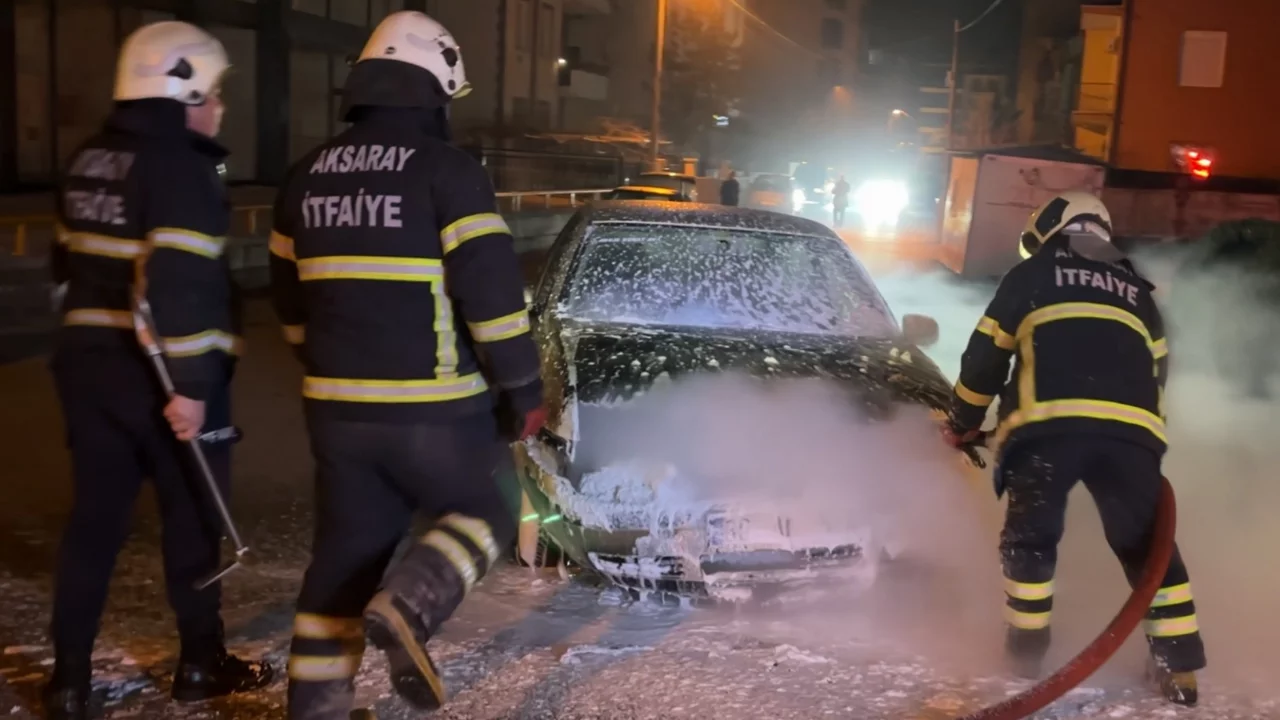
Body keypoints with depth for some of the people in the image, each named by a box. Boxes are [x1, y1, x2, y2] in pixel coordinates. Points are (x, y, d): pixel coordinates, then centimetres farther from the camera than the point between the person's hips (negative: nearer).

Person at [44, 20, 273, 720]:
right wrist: (190, 382, -23)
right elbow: (180, 282, -24)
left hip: (87, 359, 7)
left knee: (95, 517, 11)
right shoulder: (179, 166, -15)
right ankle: (201, 664, 21)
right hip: (159, 373, -7)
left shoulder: (88, 160, 13)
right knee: (193, 516, 8)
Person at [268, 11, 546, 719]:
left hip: (336, 407, 6)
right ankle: (406, 606, -9)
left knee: (344, 554, 16)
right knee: (481, 516, 16)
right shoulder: (447, 170, -10)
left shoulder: (305, 175, 10)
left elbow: (290, 295, 19)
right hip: (431, 409, -5)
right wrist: (523, 390, -5)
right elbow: (493, 292, -15)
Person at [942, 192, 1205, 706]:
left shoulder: (1030, 275, 20)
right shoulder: (1135, 289, 30)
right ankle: (1180, 665, 10)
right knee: (1146, 542, 13)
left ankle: (1028, 647, 16)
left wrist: (962, 425, 31)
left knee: (1031, 533, 13)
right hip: (1132, 428, 3)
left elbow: (984, 356, 19)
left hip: (1049, 422, -3)